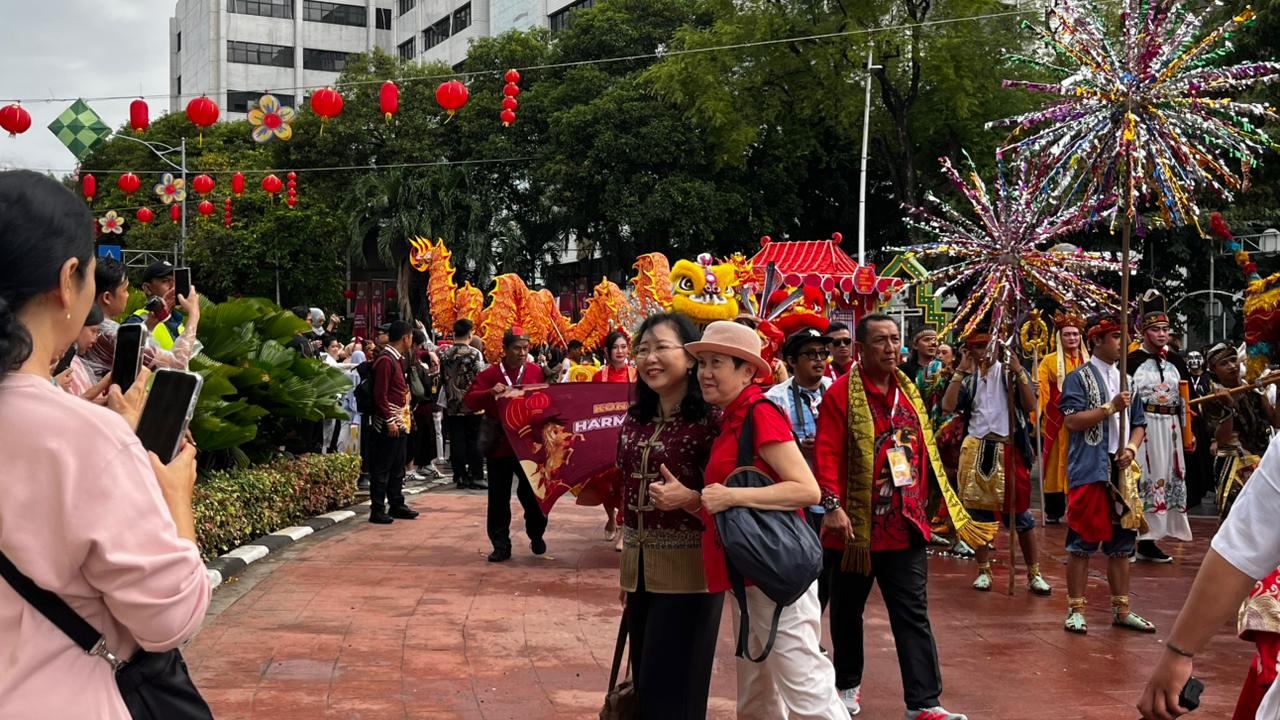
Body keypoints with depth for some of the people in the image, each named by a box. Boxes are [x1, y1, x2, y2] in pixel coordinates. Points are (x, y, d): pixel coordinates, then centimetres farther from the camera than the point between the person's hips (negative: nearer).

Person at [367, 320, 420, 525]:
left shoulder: (398, 359, 16)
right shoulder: (385, 360, -15)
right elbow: (380, 395, -19)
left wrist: (407, 416, 16)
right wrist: (389, 421, -21)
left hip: (401, 422, 10)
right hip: (390, 424, -10)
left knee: (398, 467, 15)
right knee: (382, 468, -4)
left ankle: (397, 505, 23)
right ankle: (377, 510, -1)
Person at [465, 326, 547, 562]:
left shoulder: (536, 372, 4)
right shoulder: (490, 373, -1)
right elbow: (469, 400, -9)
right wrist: (490, 393, -24)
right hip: (499, 445, 0)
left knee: (532, 491, 7)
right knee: (499, 497, 4)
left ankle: (536, 536, 29)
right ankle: (501, 545, 13)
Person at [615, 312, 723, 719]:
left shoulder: (709, 418, -12)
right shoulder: (636, 418, 8)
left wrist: (689, 498, -30)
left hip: (687, 567, -7)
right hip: (639, 565, 7)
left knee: (670, 687, -2)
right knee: (644, 681, 15)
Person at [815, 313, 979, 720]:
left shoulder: (909, 391, 12)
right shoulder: (841, 393, -8)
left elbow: (923, 450, 16)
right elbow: (828, 453, -14)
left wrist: (923, 503, 15)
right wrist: (832, 505, -23)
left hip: (905, 526, 4)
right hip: (855, 528, -4)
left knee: (913, 614, 2)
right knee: (848, 610, 13)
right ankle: (847, 684, 31)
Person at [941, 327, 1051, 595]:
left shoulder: (1010, 371, 3)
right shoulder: (968, 378, 10)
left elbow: (1030, 404, -8)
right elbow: (948, 406, -5)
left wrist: (1018, 371, -15)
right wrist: (960, 371, -6)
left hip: (1008, 448, -2)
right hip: (976, 449, 2)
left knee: (1020, 512, 0)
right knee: (979, 510, 6)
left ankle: (1034, 573, 7)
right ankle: (983, 571, 16)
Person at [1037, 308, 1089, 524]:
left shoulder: (1088, 362, 10)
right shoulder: (1049, 361, 0)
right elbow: (1042, 391, -9)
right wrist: (1038, 414, -26)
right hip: (1057, 421, -3)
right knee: (1057, 464, 1)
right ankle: (1053, 512, 9)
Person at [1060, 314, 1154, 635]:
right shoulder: (1079, 378, -2)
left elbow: (1139, 425, 18)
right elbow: (1072, 420, -13)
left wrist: (1131, 448, -1)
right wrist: (1111, 407, -14)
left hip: (1121, 470, 6)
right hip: (1088, 471, -6)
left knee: (1121, 541, 9)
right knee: (1082, 541, -3)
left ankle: (1121, 609, 18)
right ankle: (1076, 609, 4)